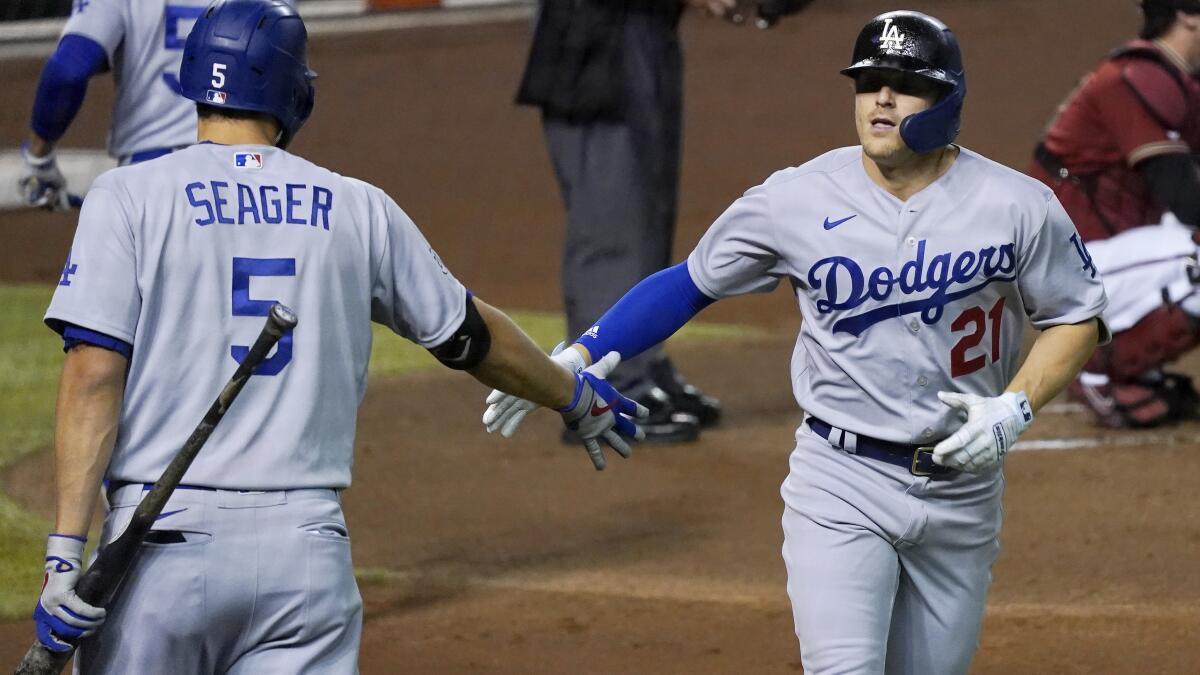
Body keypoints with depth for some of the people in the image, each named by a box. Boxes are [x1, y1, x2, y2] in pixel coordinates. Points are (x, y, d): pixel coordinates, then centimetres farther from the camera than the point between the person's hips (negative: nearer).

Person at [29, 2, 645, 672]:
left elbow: (95, 375, -9)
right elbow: (471, 334, 23)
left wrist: (67, 549, -12)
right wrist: (577, 397, 41)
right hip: (308, 550, 2)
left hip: (163, 542, -2)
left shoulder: (129, 197, 1)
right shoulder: (358, 209, 10)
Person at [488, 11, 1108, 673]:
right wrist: (573, 360, -4)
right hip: (842, 486, -2)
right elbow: (691, 283, 5)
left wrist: (1016, 409, -13)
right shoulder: (796, 200, -5)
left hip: (962, 488, 2)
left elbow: (1078, 317, 5)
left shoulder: (1017, 206, -6)